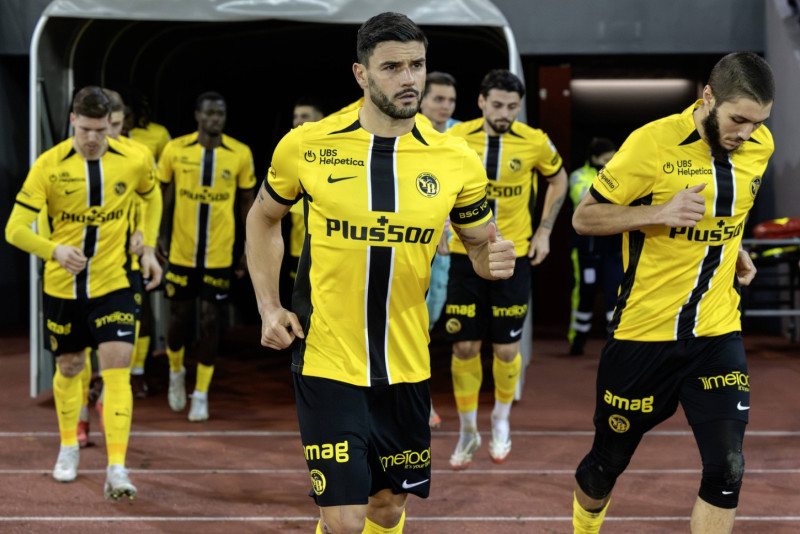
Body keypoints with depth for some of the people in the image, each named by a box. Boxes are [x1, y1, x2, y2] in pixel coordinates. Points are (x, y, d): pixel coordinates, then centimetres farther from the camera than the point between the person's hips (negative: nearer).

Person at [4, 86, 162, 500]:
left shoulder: (133, 162, -8)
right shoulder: (49, 165, -12)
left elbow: (152, 197, 17)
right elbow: (15, 229, -13)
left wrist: (148, 249, 8)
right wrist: (55, 251, -32)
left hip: (113, 284, 0)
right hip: (62, 287, 0)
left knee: (117, 370, -12)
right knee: (69, 367, 14)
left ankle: (117, 468, -12)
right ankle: (68, 448, 38)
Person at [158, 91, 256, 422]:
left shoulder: (240, 154, -2)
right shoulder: (175, 150, -3)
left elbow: (246, 202, 7)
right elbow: (162, 194, 6)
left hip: (219, 255, 0)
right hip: (181, 252, 0)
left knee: (210, 320, 0)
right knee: (180, 317, 8)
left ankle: (201, 394, 11)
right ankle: (176, 371, 37)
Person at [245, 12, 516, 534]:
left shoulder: (456, 161, -3)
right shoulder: (305, 146, -6)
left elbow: (480, 244, 11)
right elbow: (263, 219, 11)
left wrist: (496, 260, -13)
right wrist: (269, 308, 2)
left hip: (407, 367, 3)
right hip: (327, 362, -3)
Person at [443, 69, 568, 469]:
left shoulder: (535, 142, -7)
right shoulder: (456, 138, -7)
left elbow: (558, 180, 12)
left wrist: (544, 231, 7)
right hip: (466, 255, 0)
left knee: (506, 348, 2)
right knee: (464, 346, 1)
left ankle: (501, 421, 28)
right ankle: (468, 431, 18)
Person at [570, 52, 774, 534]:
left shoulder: (760, 147, 2)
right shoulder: (653, 143, -16)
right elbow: (584, 217, -10)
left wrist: (733, 247, 6)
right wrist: (659, 212, -24)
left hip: (718, 332, 4)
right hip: (644, 332, -3)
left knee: (726, 470, -8)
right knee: (609, 460, 12)